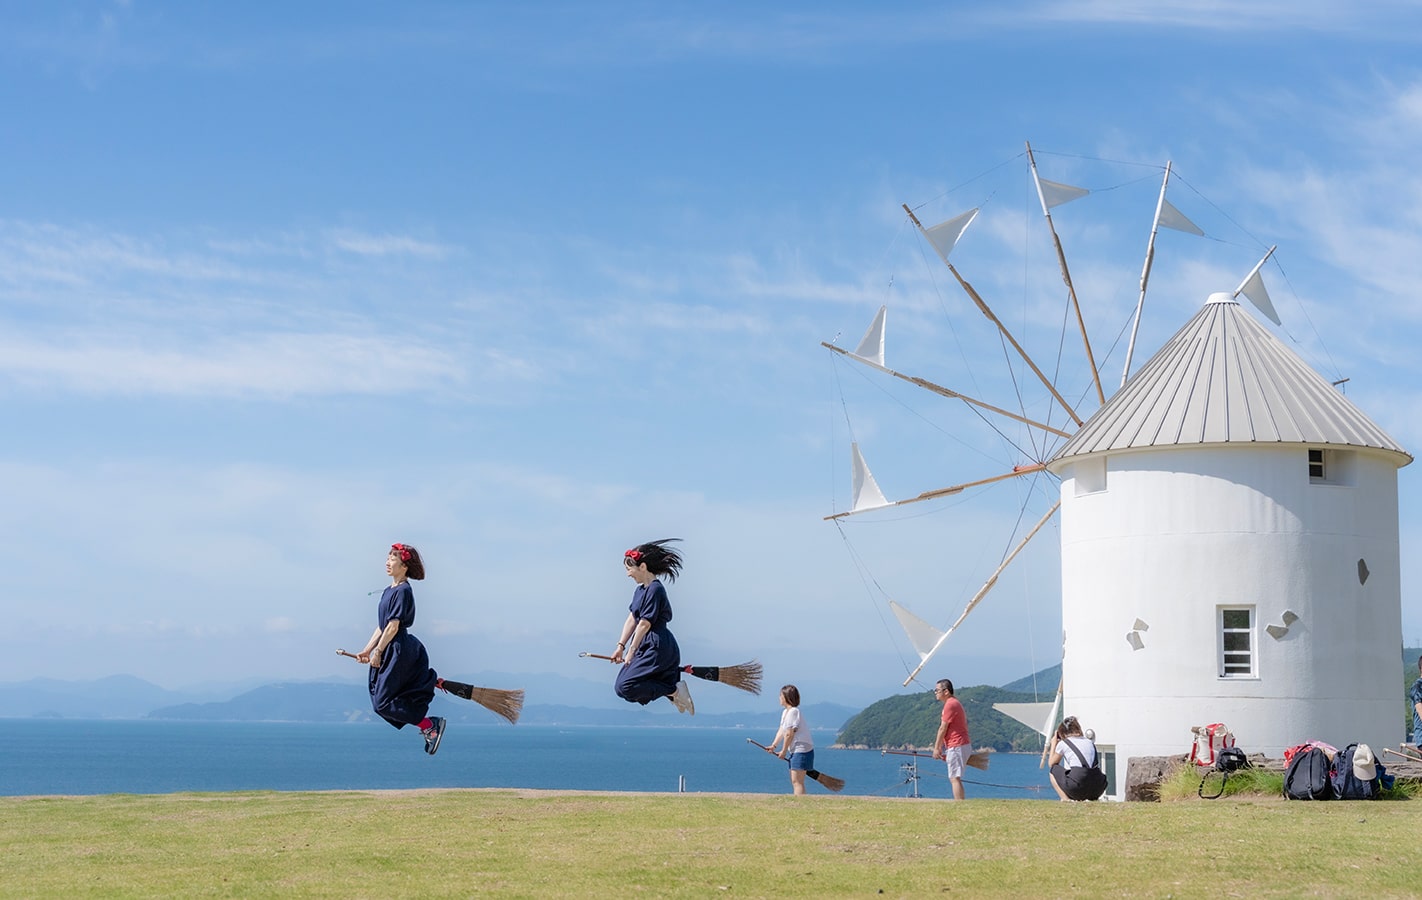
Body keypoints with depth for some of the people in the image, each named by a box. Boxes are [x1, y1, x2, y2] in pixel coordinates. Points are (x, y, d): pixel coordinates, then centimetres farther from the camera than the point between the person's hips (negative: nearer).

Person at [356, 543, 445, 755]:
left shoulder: (403, 591, -15)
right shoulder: (389, 591, 13)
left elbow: (393, 626, -18)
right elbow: (381, 626, 17)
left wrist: (377, 652, -15)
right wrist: (367, 650, 14)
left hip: (399, 650, -10)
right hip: (391, 650, 10)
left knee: (383, 701, -7)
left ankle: (430, 726, -1)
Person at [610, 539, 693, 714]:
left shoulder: (655, 590, -16)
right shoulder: (640, 590, 13)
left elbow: (645, 624, -16)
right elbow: (631, 619, 13)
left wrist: (631, 652, -11)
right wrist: (621, 647, 6)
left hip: (658, 647, -10)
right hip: (647, 646, 10)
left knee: (624, 687, -16)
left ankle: (674, 690, -9)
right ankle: (673, 677, 12)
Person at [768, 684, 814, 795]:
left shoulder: (793, 712, -18)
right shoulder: (785, 712, 14)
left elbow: (789, 734, -17)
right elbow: (781, 731, 13)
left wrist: (784, 751, -9)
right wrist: (773, 745, 1)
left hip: (802, 750, -10)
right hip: (794, 750, 10)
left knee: (797, 781, -14)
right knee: (794, 781, 11)